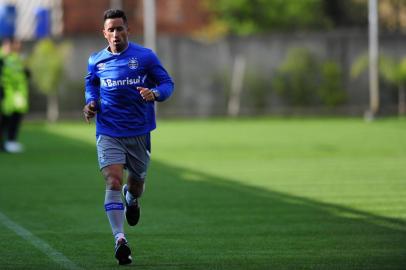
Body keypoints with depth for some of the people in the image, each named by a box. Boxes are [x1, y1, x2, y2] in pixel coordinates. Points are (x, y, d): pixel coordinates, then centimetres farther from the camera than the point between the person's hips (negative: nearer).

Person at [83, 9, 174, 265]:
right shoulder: (96, 61, 4)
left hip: (139, 132, 0)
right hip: (108, 133, 0)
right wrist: (91, 103, 4)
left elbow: (167, 83, 1)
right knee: (113, 181, -18)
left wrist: (154, 94, -20)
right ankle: (120, 239, -22)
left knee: (137, 181, 15)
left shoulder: (145, 56, -3)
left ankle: (132, 198, 55)